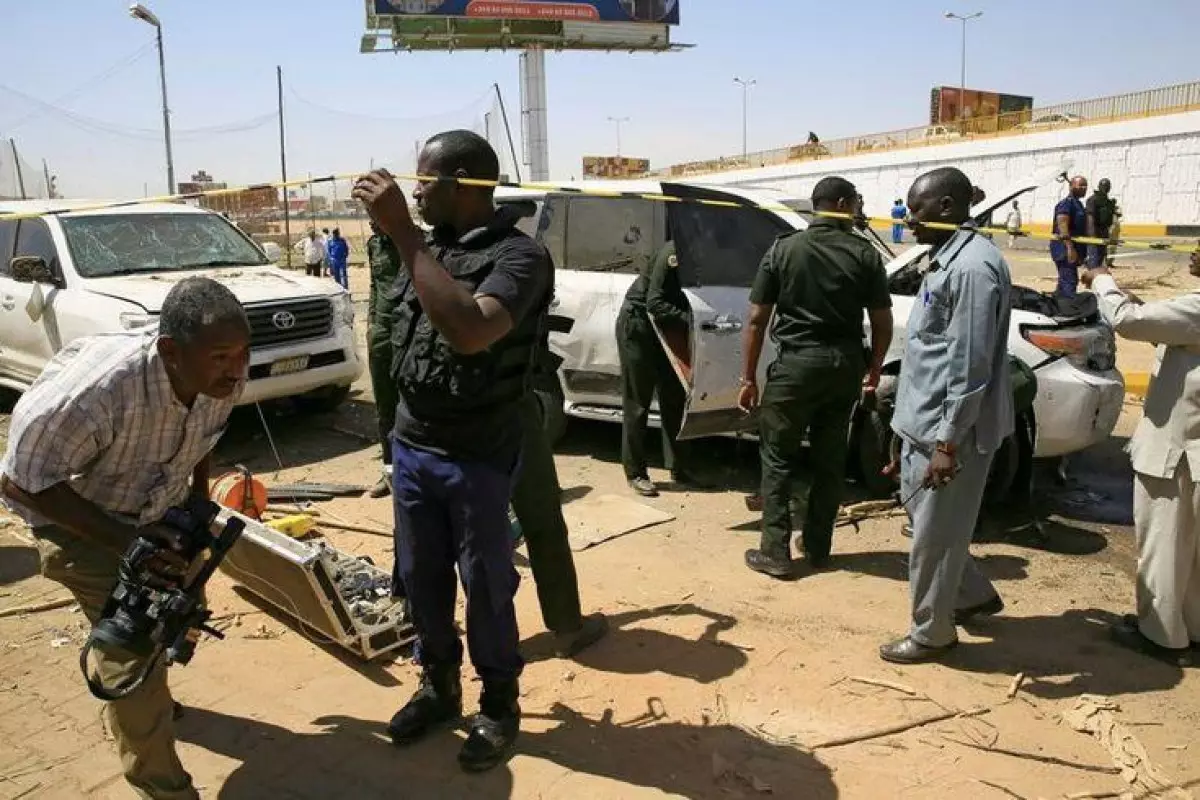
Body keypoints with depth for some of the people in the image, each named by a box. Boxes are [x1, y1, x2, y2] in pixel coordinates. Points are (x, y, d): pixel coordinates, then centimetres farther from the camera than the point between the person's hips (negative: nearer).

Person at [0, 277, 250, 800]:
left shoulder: (223, 375, -23)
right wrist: (123, 540, -32)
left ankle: (137, 698, 51)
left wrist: (199, 496, 0)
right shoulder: (99, 387, -41)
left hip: (158, 505, 6)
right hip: (74, 512, -6)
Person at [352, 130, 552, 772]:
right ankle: (438, 686, 35)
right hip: (411, 446, 7)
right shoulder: (426, 247, 7)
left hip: (477, 457, -7)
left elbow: (470, 331, -35)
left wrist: (403, 234, -30)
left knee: (485, 585, 6)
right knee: (420, 577, 15)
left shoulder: (518, 255, -16)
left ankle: (499, 705, 26)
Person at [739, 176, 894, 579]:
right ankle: (817, 549, 23)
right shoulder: (865, 253, 1)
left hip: (796, 364, -2)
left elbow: (757, 320, -4)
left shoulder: (783, 249, -1)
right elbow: (882, 322, 3)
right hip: (845, 365, 3)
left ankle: (775, 552, 5)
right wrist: (874, 368, 19)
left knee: (778, 459, 7)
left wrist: (748, 377, 2)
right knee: (830, 459, 13)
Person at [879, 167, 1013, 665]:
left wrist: (948, 441, -23)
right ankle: (975, 596, 40)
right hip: (925, 419, 10)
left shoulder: (973, 267, -22)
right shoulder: (948, 257, 10)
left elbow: (970, 366, -24)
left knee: (934, 535, 4)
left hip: (949, 426, -10)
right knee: (921, 513, 23)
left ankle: (932, 633, 22)